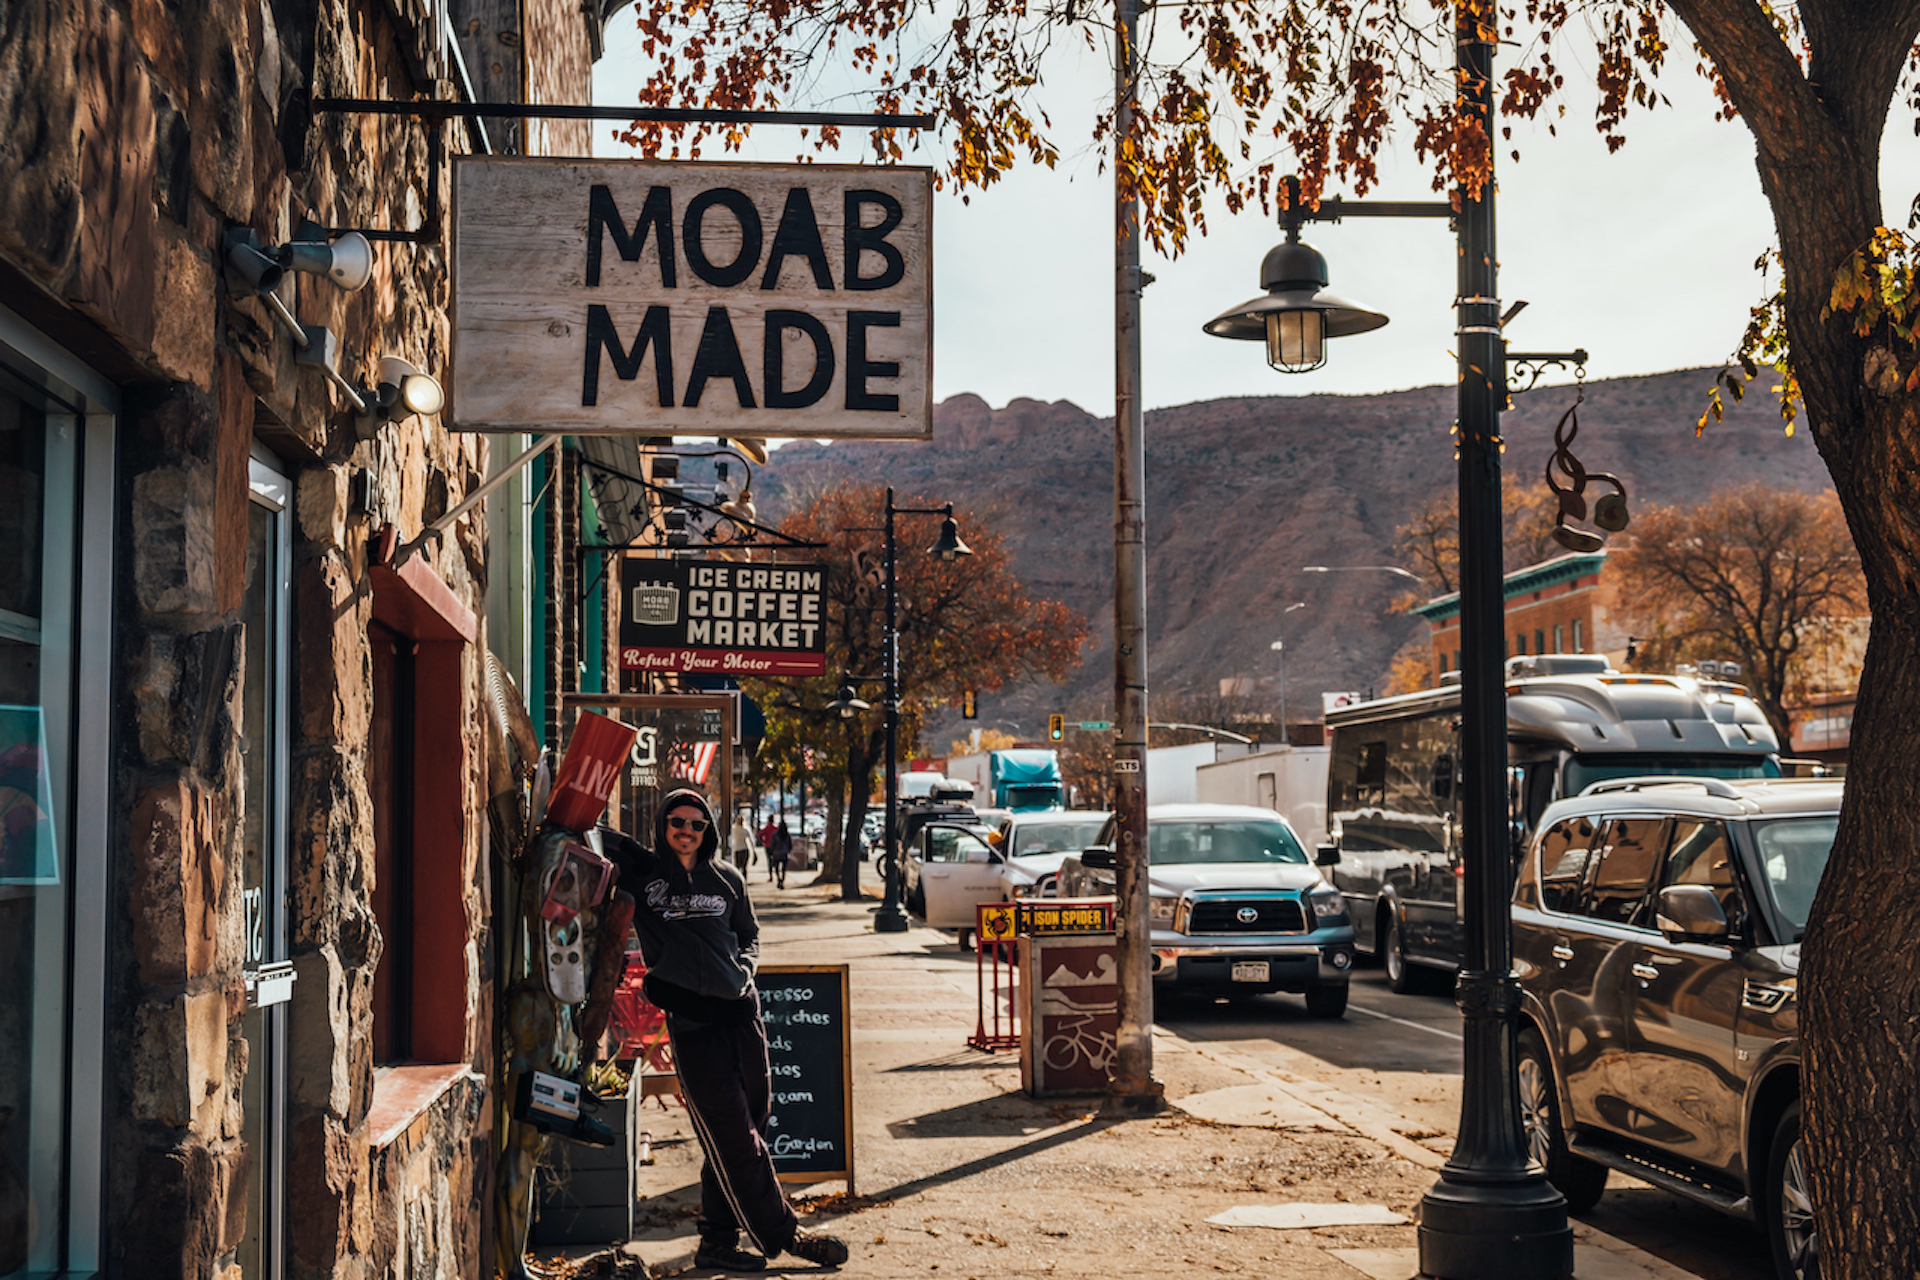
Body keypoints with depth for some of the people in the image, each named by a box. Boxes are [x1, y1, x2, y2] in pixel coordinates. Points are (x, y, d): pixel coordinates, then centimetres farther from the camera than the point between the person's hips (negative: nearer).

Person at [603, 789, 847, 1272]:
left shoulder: (727, 878, 11)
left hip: (741, 1011, 4)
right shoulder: (641, 872, 2)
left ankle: (717, 1241, 18)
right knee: (735, 1142, -1)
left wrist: (743, 970, 5)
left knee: (734, 1140, 8)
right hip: (691, 1023, -4)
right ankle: (782, 1235, 10)